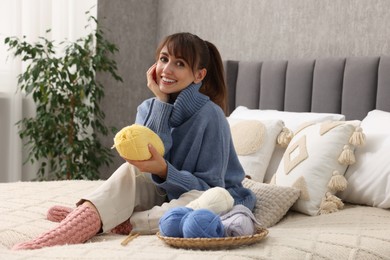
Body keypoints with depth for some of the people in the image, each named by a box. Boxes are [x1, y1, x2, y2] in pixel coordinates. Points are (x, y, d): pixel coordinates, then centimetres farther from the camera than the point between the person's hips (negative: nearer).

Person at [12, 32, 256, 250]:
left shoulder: (210, 116, -17)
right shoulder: (148, 108, -1)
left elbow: (210, 188, -18)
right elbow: (147, 158, -16)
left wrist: (164, 170, -34)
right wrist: (162, 103, -18)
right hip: (163, 195, 4)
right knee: (130, 172, -23)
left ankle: (95, 222, -29)